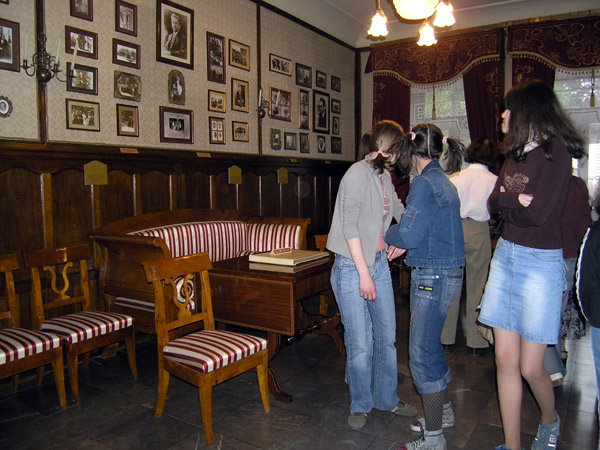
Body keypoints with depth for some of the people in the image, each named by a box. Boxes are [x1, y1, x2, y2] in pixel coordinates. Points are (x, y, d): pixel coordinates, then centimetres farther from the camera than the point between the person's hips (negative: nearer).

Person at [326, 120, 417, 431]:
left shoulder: (384, 177, 12)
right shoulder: (358, 173, -12)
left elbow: (397, 210, 29)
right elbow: (350, 226, -17)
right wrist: (363, 273, -17)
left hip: (379, 262, 8)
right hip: (352, 266, -8)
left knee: (386, 335, 14)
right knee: (359, 343, 1)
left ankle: (386, 399, 32)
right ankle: (360, 405, 23)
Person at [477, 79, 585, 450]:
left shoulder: (556, 152, -11)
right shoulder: (515, 154, 13)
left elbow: (537, 214, -20)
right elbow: (494, 202, 5)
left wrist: (504, 199, -4)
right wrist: (516, 201, -14)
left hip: (540, 263, -6)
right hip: (505, 256, 7)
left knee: (530, 367, 4)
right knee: (505, 360, 7)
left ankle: (550, 420, 36)